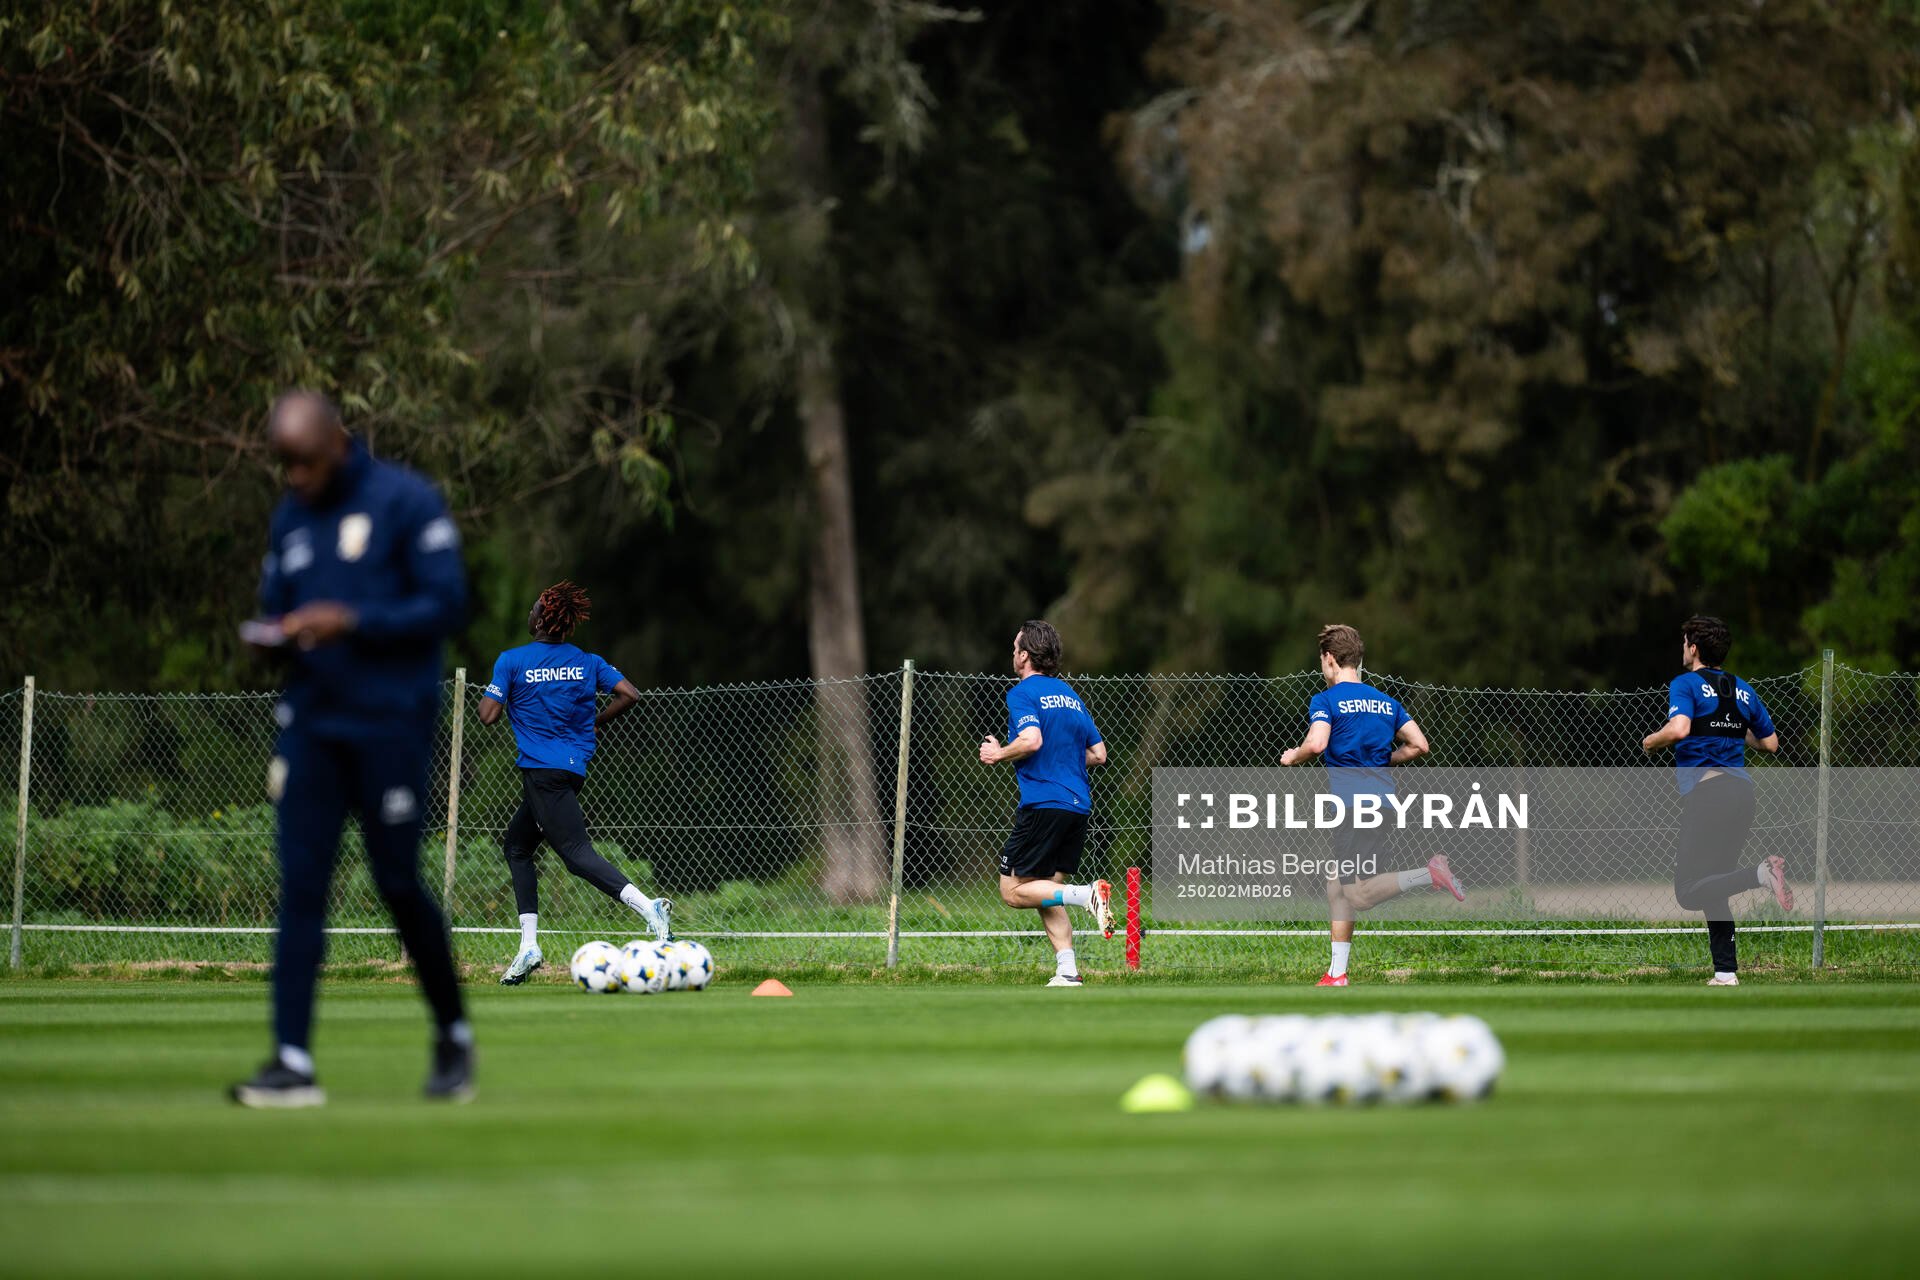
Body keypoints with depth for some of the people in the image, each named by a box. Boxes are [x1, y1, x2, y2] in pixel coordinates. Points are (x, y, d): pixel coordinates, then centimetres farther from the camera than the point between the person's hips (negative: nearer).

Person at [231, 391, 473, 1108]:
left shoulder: (406, 503, -5)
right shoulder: (289, 518, 14)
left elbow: (445, 605, -10)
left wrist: (352, 621, -21)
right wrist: (274, 637, -5)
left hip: (390, 723, -5)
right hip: (310, 721, 5)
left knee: (398, 883, -2)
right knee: (300, 885, -5)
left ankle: (453, 1035, 19)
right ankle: (293, 1062, -8)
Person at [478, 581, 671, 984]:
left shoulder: (512, 661, -7)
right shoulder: (587, 662, 8)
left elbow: (489, 715, -9)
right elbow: (628, 694, 0)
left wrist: (489, 695, 13)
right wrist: (596, 722, 15)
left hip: (543, 772, -8)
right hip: (574, 766, 8)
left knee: (576, 852, -14)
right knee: (516, 845, 19)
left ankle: (647, 907, -35)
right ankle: (528, 947, 14)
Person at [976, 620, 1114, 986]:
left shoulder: (1023, 693, -5)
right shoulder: (1070, 695, 18)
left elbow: (1031, 739, -22)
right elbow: (1098, 753, 18)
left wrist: (998, 755, -5)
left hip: (1043, 803, -8)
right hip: (1078, 805, 8)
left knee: (1014, 891, -2)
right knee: (1046, 891, 13)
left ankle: (1087, 894, -22)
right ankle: (1067, 973, 1)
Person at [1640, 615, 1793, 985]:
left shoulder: (1685, 684, -2)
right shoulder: (1742, 690, 16)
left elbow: (1678, 729, -20)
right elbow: (1771, 743, 21)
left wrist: (1649, 742, 0)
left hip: (1704, 792, -7)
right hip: (1741, 790, 7)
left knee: (1688, 892, -8)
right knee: (1712, 886, 16)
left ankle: (1761, 874, -30)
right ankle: (1725, 972, 8)